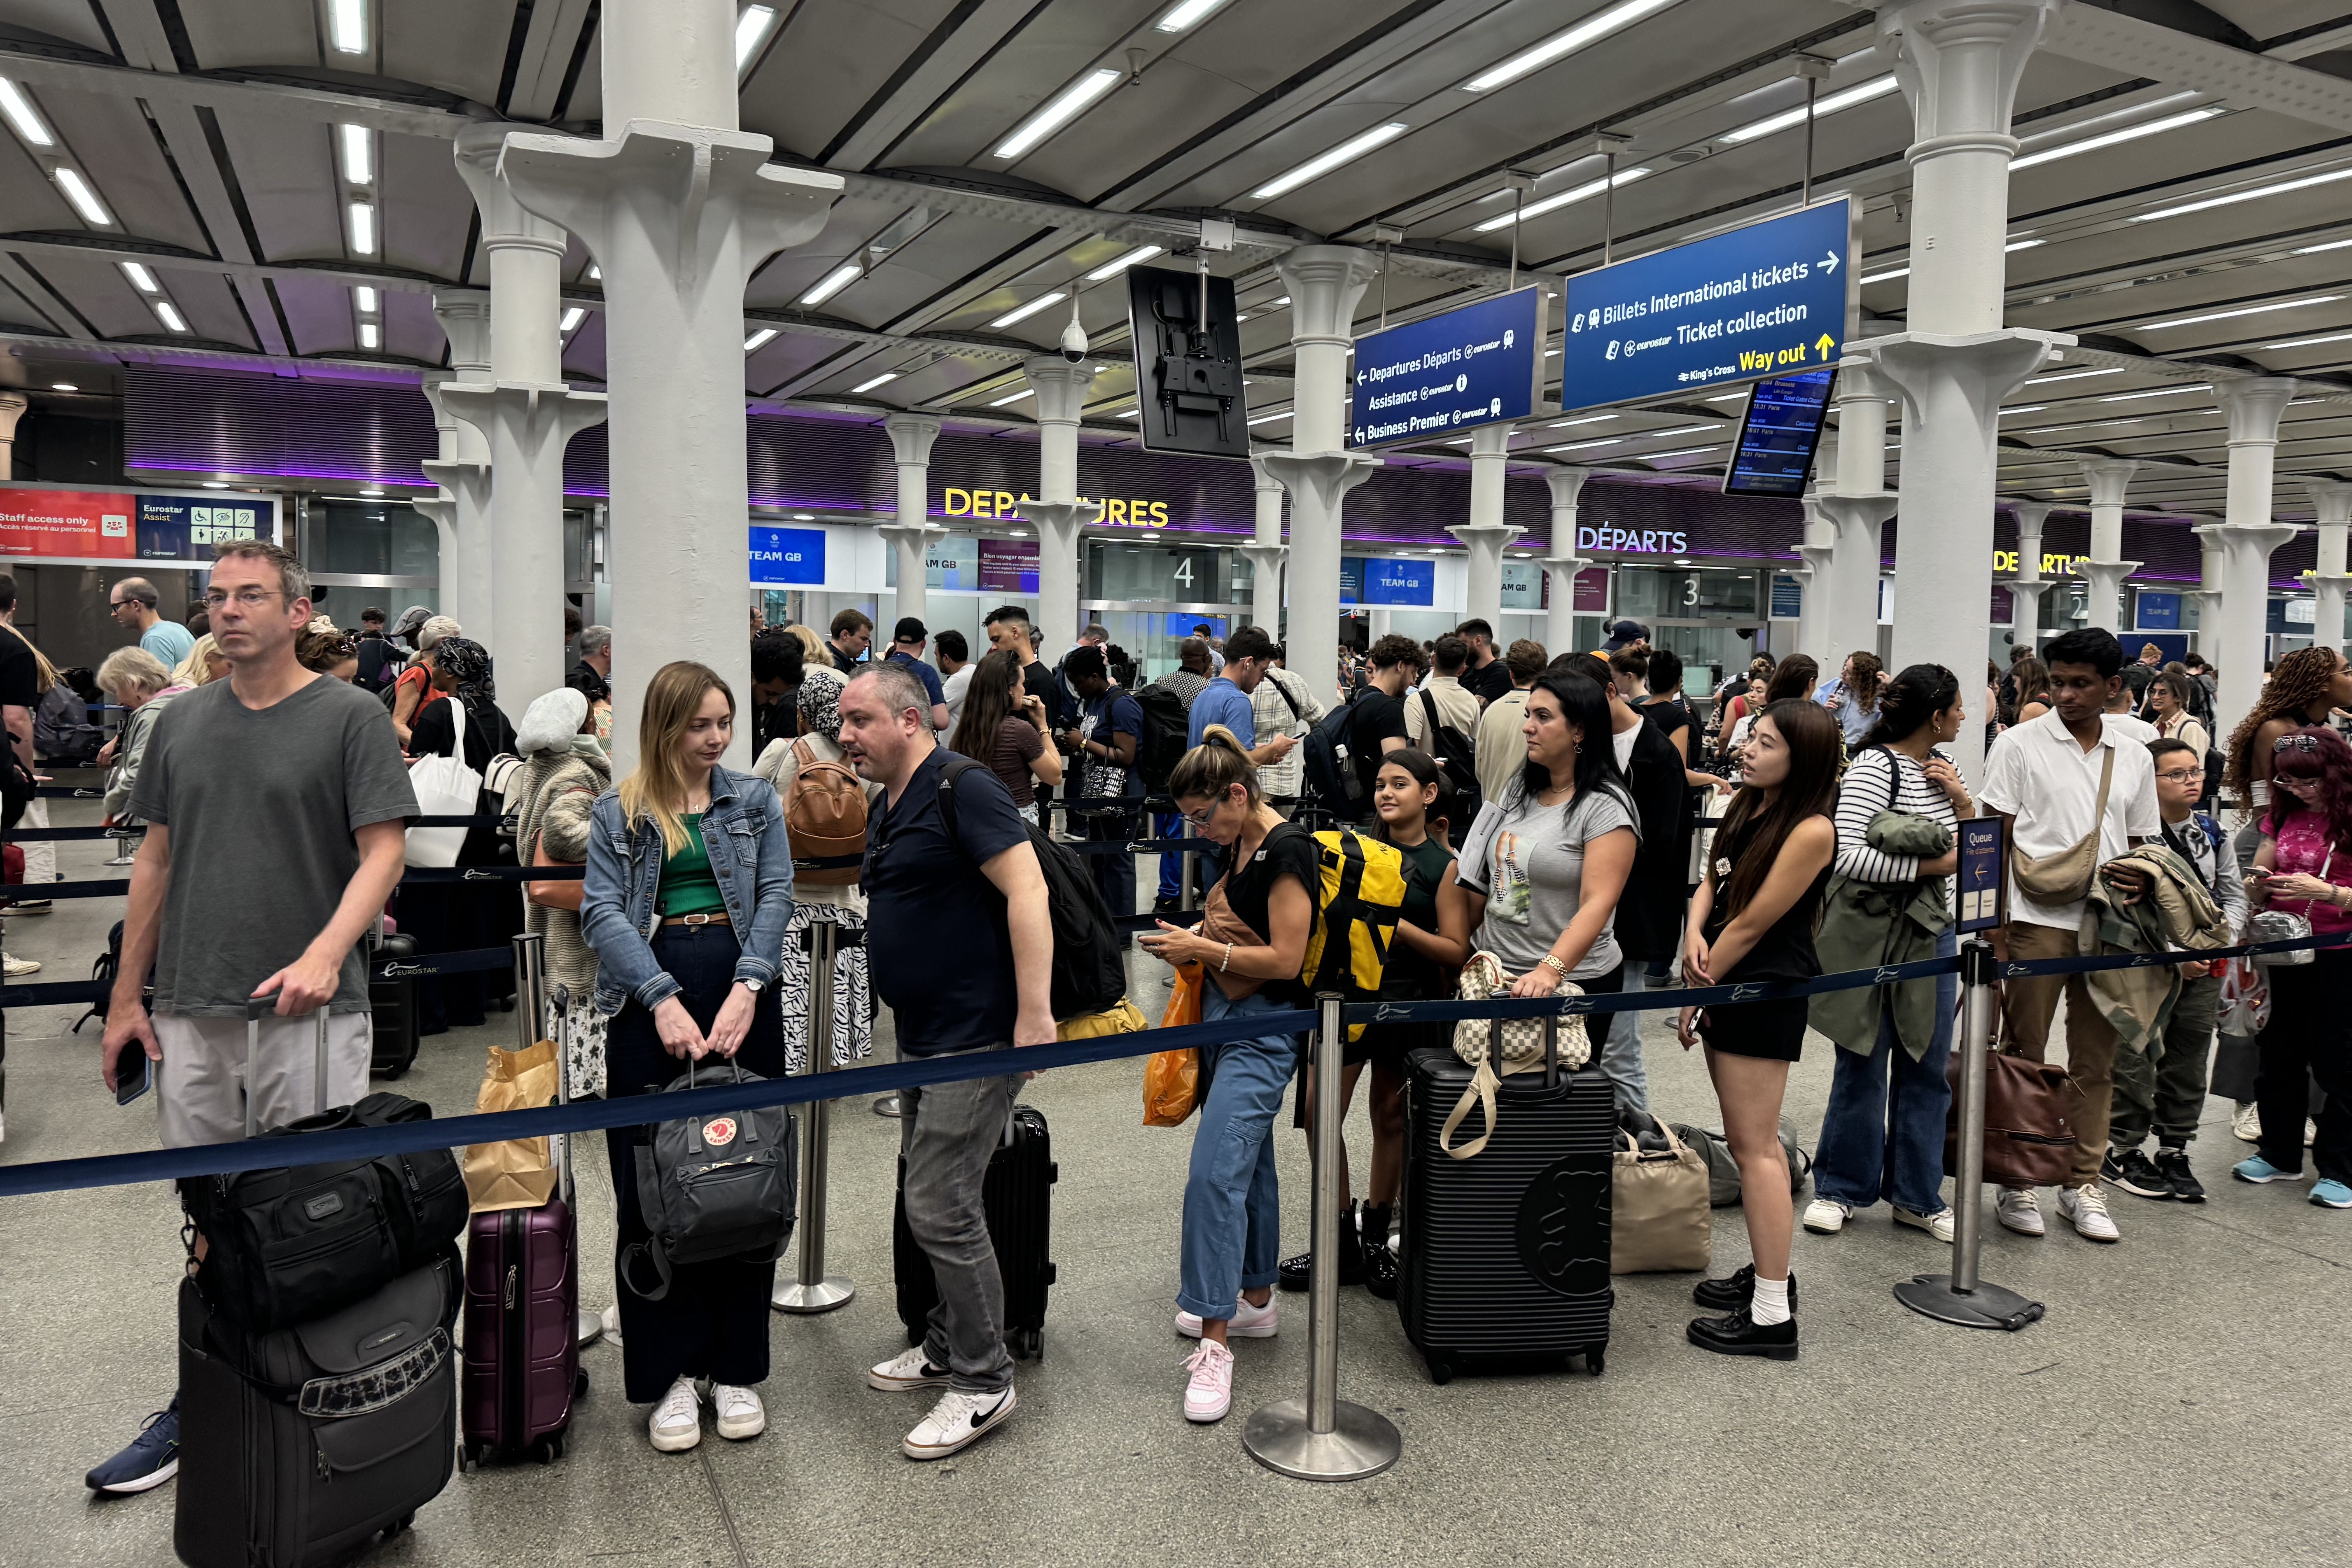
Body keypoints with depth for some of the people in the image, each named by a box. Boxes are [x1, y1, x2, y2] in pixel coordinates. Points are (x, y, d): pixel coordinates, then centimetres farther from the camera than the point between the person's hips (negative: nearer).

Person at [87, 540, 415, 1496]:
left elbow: (383, 851, -10)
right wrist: (127, 996, 12)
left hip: (308, 1014, -5)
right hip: (190, 1014, 5)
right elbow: (157, 860, 14)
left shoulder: (350, 717, -5)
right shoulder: (183, 721, 11)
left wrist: (325, 954, -25)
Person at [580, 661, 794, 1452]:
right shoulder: (618, 810, 6)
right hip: (649, 997, -1)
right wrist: (663, 1001, -15)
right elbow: (602, 910, -3)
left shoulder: (755, 800, 10)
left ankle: (736, 1368, 16)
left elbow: (776, 893, 2)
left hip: (742, 994, 1)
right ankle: (670, 1372, 14)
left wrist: (747, 988, -13)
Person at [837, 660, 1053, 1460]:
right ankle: (946, 1347, 35)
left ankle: (983, 1381, 9)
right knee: (925, 1197, 18)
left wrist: (1034, 1014, -27)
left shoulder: (964, 789, -15)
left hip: (979, 1035, -10)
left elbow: (1028, 891, -23)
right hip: (924, 1037, 10)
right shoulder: (889, 808, 14)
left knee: (942, 1207, -6)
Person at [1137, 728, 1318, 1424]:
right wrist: (1191, 944, 4)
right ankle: (1255, 1298, 32)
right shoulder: (1238, 845, 10)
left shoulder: (1287, 850, -17)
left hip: (1263, 1027, -10)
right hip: (1224, 1016, 10)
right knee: (1248, 1161, 18)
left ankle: (1214, 1341, -9)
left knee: (1215, 1171, -14)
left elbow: (1285, 959, -19)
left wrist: (1203, 948, -14)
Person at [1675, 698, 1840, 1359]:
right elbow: (1712, 882, 13)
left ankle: (1773, 1315, 0)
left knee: (1754, 1146, -6)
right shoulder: (1748, 804, 8)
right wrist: (1695, 932, -8)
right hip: (1729, 983, 9)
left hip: (1767, 990, -9)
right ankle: (1767, 1272, 31)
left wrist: (1697, 995, -9)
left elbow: (1752, 924, -16)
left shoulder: (1810, 831, -18)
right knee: (1752, 1139, 17)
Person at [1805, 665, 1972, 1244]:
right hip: (1876, 938, -7)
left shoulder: (1941, 767, 9)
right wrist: (1932, 866, -20)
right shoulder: (1874, 768, -16)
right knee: (1864, 1065, 4)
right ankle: (1841, 1188, 19)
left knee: (1927, 1067, 11)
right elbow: (1848, 856, -27)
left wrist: (1961, 798, -4)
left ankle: (1917, 1195, 23)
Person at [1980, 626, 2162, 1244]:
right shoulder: (2019, 746, -2)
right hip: (2037, 921, -4)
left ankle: (2084, 1183, 22)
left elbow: (2141, 850, 16)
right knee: (2025, 1055, 2)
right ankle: (2016, 1183, 14)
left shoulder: (2133, 759, 10)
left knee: (2096, 1061, 10)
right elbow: (1996, 845, -5)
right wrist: (1996, 938, -11)